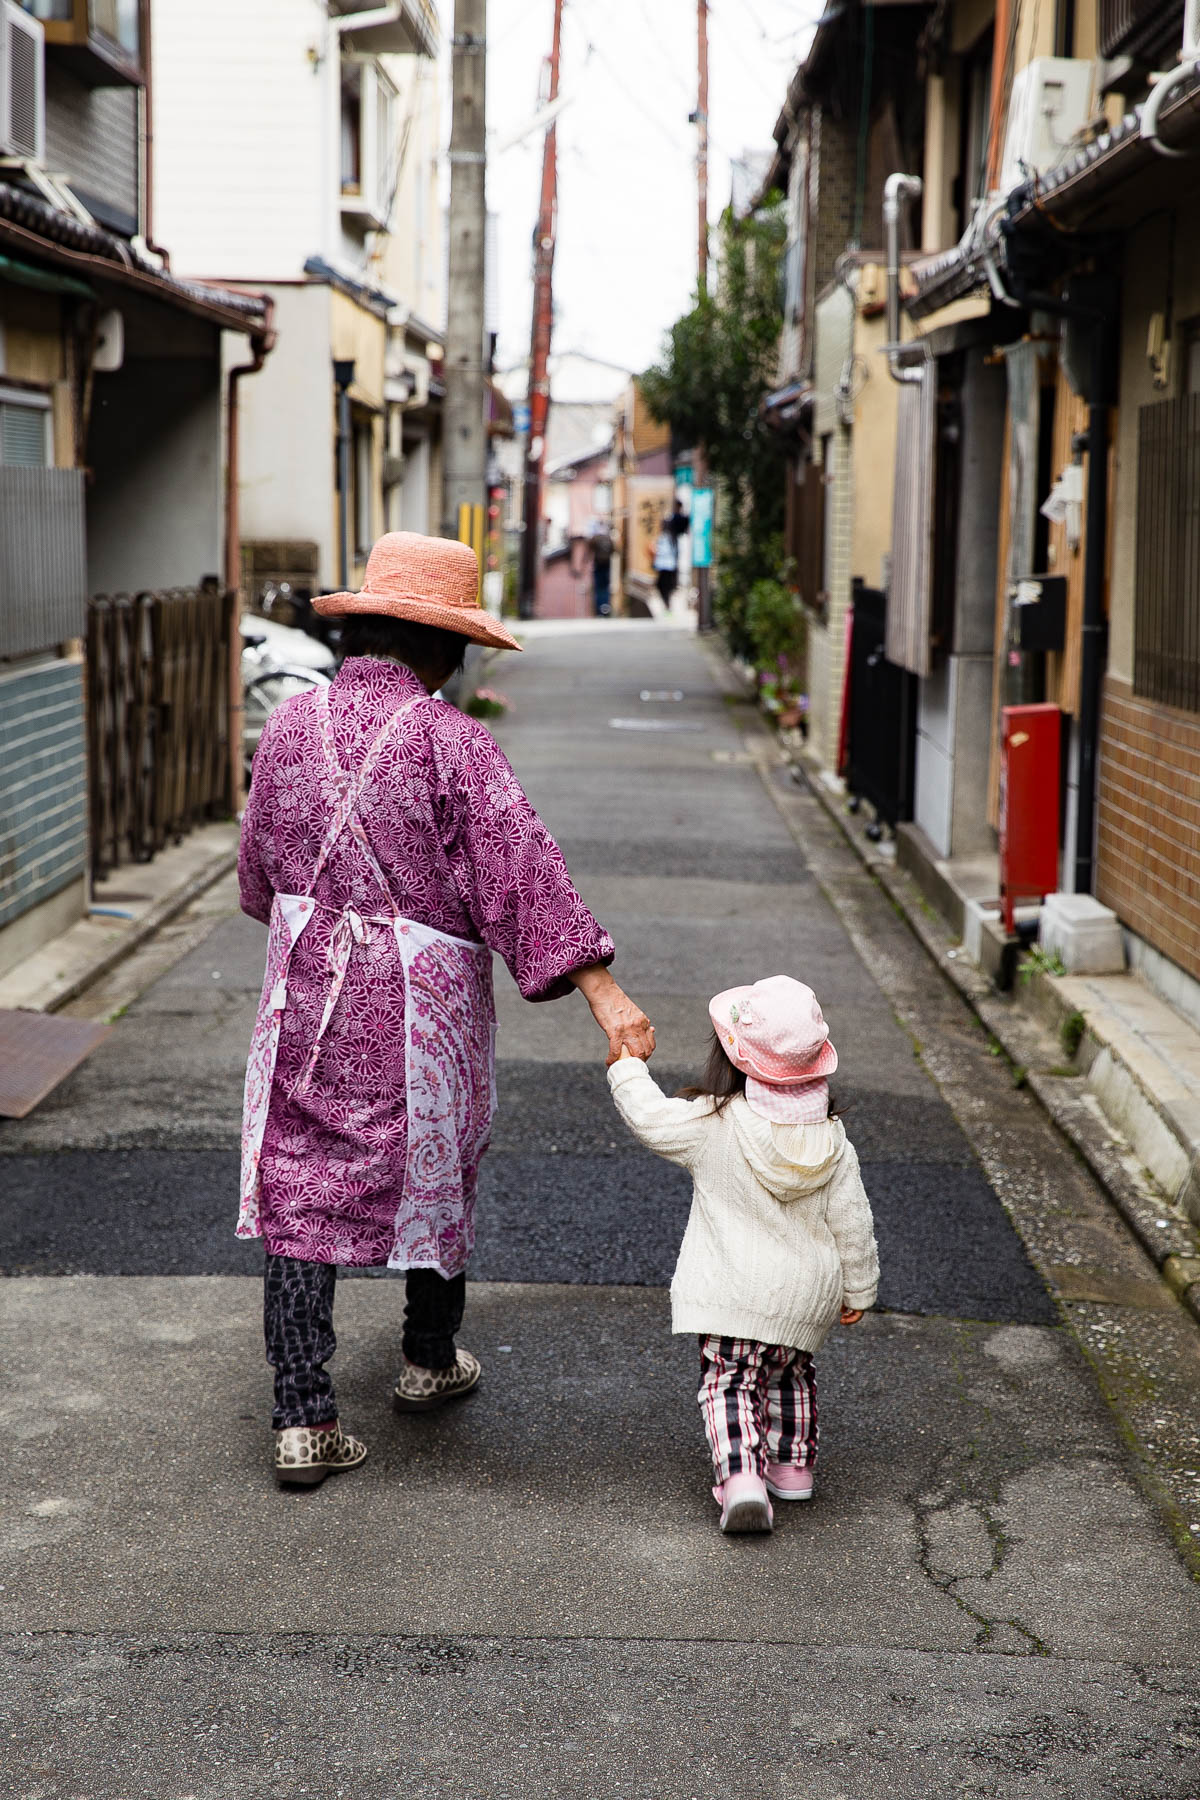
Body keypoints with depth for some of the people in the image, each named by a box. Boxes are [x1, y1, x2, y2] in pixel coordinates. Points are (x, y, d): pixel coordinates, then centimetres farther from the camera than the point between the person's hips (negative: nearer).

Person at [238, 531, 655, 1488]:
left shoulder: (290, 726, 2)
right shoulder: (449, 739, -15)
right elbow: (524, 871, -21)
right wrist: (608, 995, -21)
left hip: (306, 997, 3)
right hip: (423, 1004, -3)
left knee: (301, 1193, 5)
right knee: (435, 1173, 19)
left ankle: (304, 1419, 0)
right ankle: (430, 1361, 38)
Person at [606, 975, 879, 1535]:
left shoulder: (713, 1126, -15)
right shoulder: (832, 1141, -4)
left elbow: (649, 1117, -7)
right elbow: (851, 1221, 1)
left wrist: (626, 1065, 11)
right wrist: (857, 1289, 14)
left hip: (732, 1293, -4)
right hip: (806, 1294, 4)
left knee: (729, 1383, 2)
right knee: (789, 1373, 26)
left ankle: (740, 1474, -17)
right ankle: (792, 1463, 33)